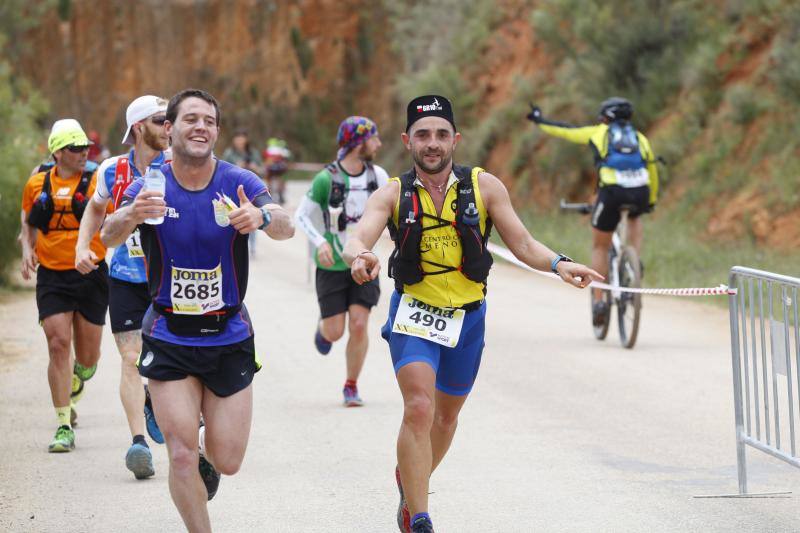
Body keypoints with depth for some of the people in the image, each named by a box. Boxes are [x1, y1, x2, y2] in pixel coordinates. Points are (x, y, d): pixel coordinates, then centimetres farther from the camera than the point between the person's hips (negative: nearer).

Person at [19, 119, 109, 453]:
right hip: (52, 277, 1)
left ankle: (72, 389, 43)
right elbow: (28, 223, 20)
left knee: (87, 356, 6)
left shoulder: (98, 182, -2)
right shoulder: (37, 184, 5)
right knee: (58, 345, -11)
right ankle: (64, 426, -5)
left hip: (91, 275, 0)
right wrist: (27, 249, 1)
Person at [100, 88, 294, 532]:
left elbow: (286, 227, -24)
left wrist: (262, 217, -49)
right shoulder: (150, 187, -7)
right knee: (181, 454, -10)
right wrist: (131, 216, -45)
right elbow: (108, 236, -22)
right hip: (168, 339, -1)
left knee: (227, 462, 5)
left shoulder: (238, 182, -9)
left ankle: (205, 453, 42)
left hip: (229, 337, 1)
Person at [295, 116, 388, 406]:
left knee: (359, 325, -9)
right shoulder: (326, 178, -14)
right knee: (334, 332, 0)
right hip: (332, 265, -2)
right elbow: (302, 215, -7)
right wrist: (320, 242, -22)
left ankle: (351, 386, 10)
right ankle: (322, 327, 40)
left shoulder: (377, 175, -3)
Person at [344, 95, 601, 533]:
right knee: (419, 408, -21)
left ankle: (410, 482, 48)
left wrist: (557, 264, -20)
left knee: (446, 415, 19)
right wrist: (359, 257, -44)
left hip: (467, 318, 3)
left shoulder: (483, 186, -4)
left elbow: (522, 244, -1)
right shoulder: (392, 194, -7)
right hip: (413, 314, -3)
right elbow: (356, 240, -20)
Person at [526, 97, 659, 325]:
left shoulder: (598, 132, 21)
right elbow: (652, 172, 32)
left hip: (612, 191, -2)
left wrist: (540, 121, 48)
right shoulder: (640, 138, 26)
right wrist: (651, 201, 47)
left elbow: (565, 130, 31)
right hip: (640, 192, 2)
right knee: (635, 218, 39)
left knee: (600, 247, 16)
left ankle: (598, 300, 8)